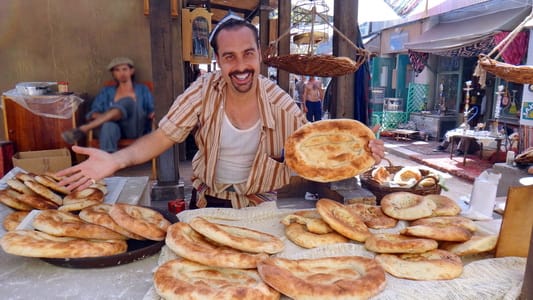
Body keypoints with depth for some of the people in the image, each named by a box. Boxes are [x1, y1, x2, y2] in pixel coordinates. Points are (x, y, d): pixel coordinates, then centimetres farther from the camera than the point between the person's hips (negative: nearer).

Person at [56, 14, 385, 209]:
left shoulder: (280, 104, -17)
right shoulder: (204, 91, -17)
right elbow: (161, 137, -15)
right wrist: (116, 160, -33)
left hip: (261, 205, 0)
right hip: (208, 201, 1)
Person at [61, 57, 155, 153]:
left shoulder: (142, 89, 22)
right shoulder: (106, 92, 24)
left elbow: (151, 111, 16)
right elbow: (92, 113, 14)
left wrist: (153, 114, -9)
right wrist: (103, 116, -11)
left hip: (134, 129, -1)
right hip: (113, 127, 1)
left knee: (128, 102, -32)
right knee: (108, 125, -39)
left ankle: (83, 129, -42)